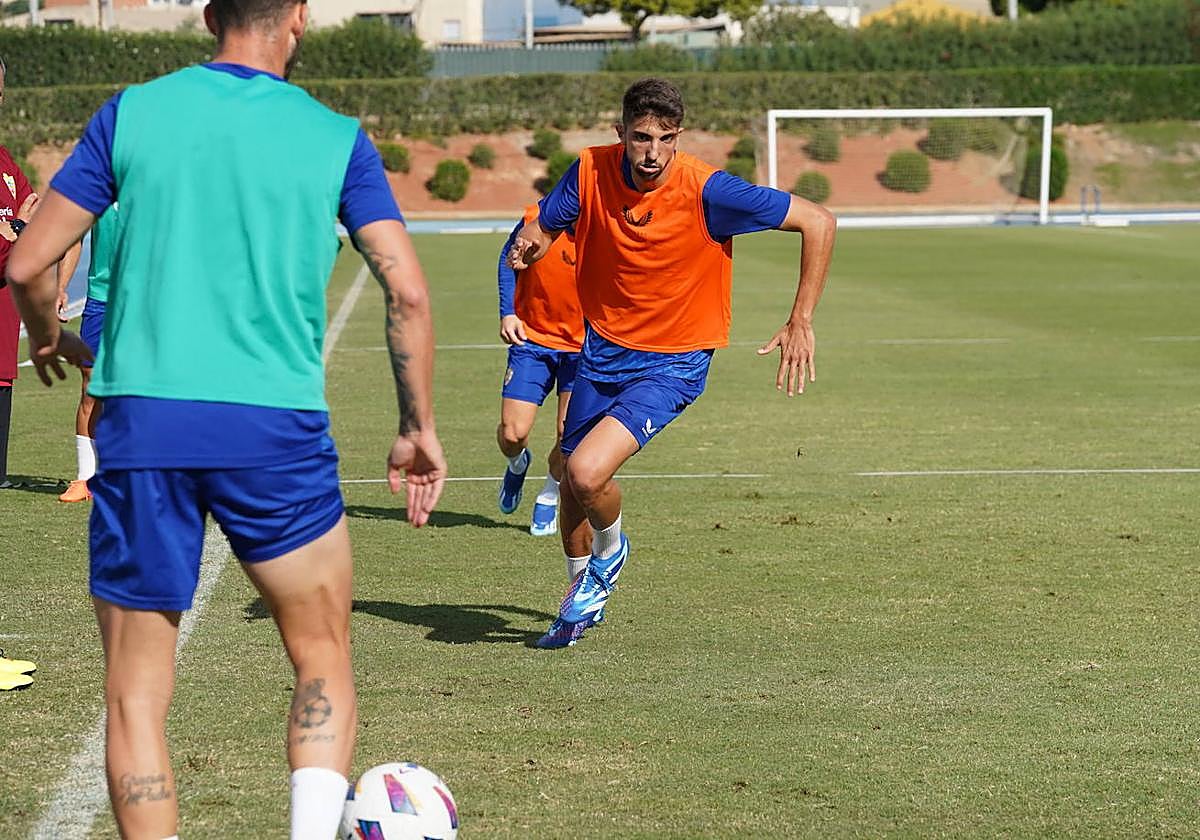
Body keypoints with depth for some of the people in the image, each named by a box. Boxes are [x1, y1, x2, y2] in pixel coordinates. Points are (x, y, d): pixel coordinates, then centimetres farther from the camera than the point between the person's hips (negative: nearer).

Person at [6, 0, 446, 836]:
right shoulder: (337, 139, 5)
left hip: (142, 422, 0)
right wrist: (420, 429, 10)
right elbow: (408, 294, -1)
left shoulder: (132, 112, 6)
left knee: (137, 692, 7)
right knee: (323, 661, 16)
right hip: (277, 429, 0)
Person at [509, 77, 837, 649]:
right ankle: (583, 594, 46)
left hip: (672, 364, -5)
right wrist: (528, 248, -22)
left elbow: (818, 222, -18)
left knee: (587, 472, -22)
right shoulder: (590, 172, -12)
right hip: (603, 347, 5)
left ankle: (609, 552, 13)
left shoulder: (706, 191, -24)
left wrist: (801, 322, -18)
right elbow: (543, 228, 4)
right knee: (574, 478, 17)